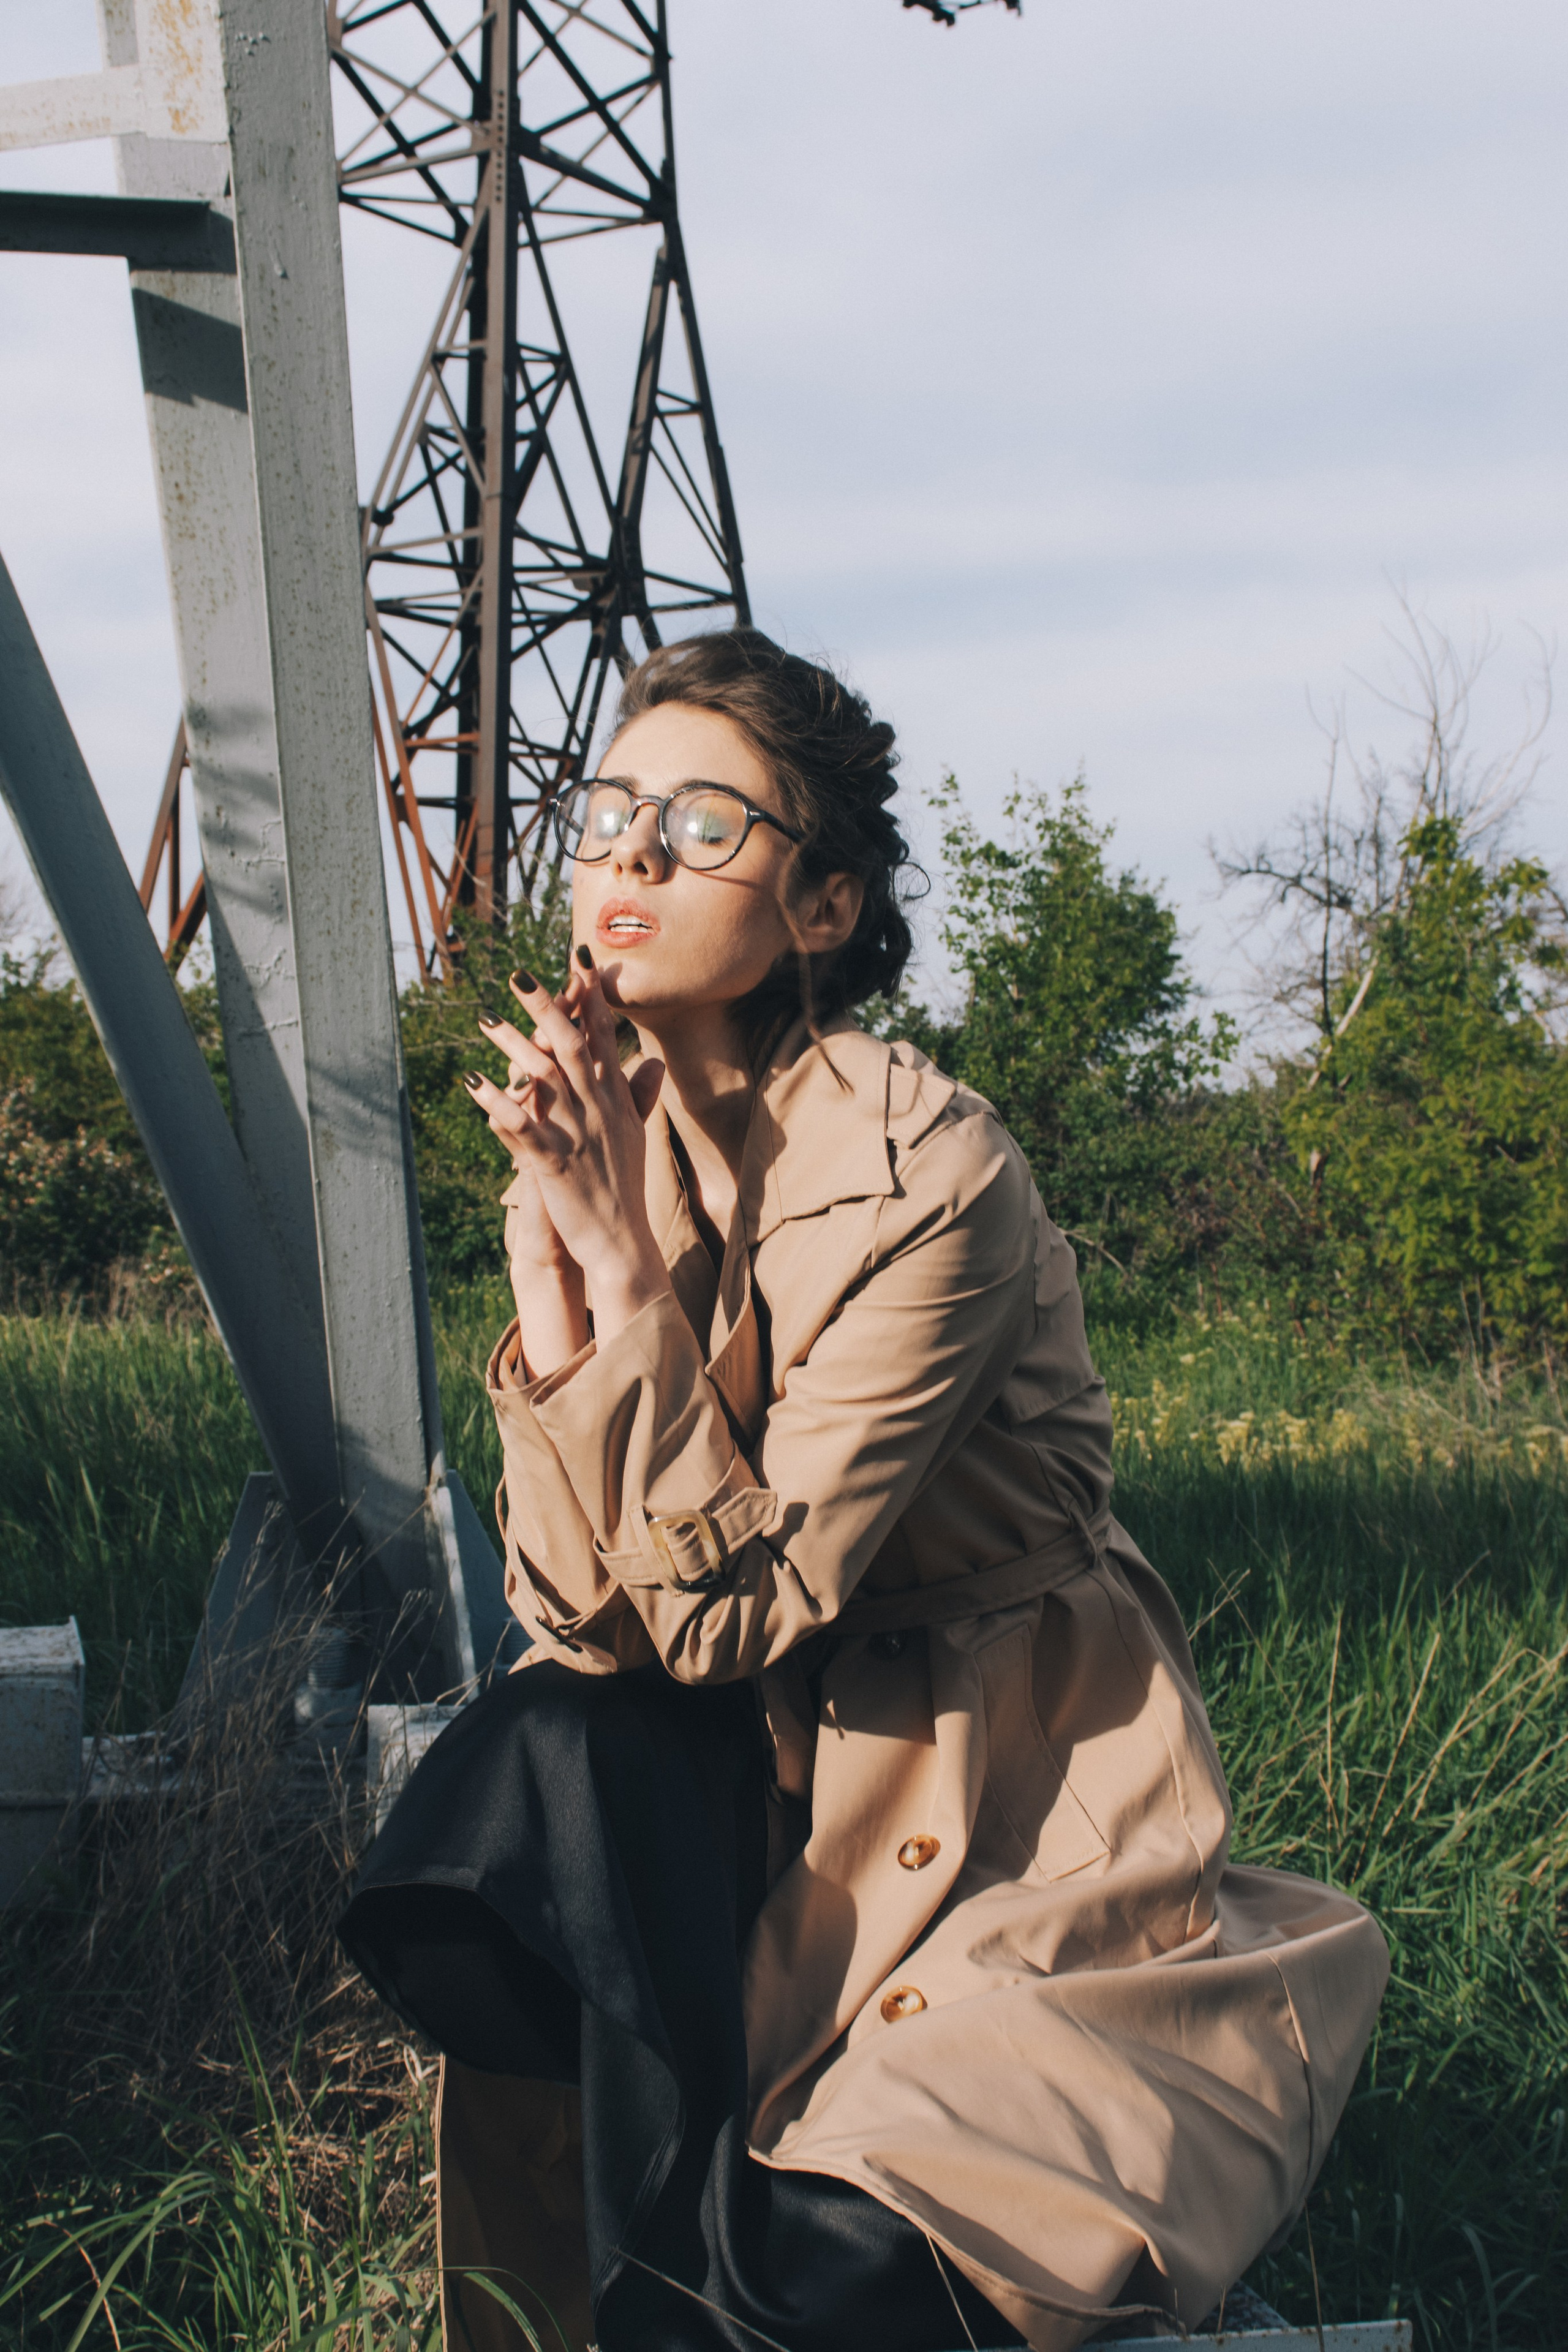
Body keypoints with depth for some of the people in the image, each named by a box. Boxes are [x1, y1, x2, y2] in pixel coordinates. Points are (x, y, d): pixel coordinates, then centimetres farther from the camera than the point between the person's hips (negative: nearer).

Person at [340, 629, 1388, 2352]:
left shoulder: (926, 1174, -22)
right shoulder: (605, 1138, -4)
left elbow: (733, 1610, -24)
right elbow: (582, 1619, -11)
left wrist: (627, 1262, -27)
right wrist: (547, 1265, -21)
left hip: (1012, 1805, -6)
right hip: (764, 1774, 6)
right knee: (532, 1746, -24)